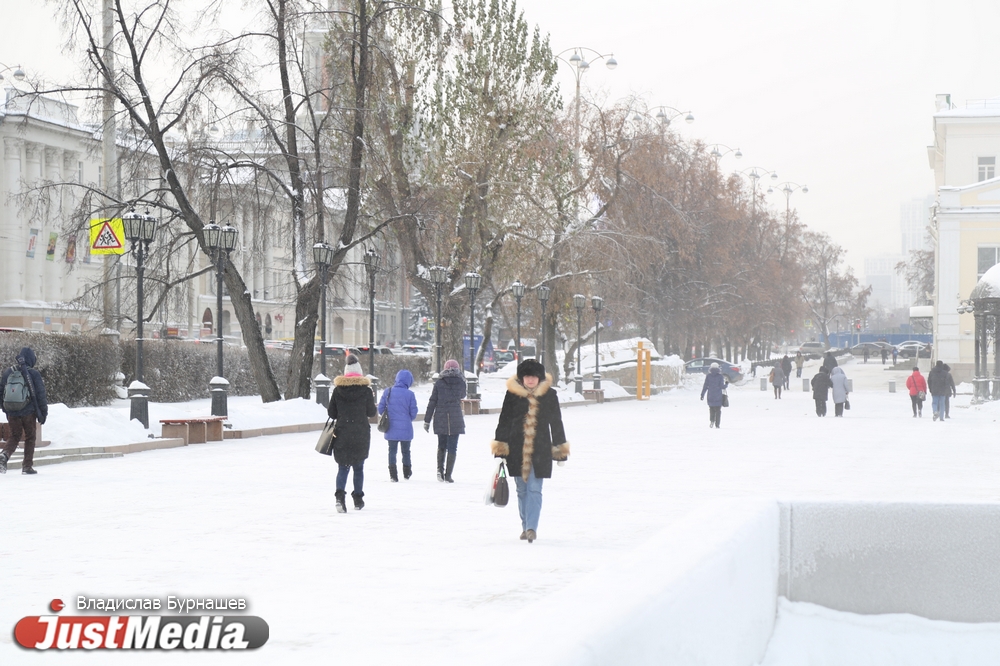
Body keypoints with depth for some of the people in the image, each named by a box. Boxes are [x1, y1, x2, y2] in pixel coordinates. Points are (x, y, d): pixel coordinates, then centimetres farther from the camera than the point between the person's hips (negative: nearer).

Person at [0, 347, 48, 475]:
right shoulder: (33, 374, -8)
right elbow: (40, 395, -6)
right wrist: (44, 412, 3)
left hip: (11, 412, 3)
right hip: (28, 412, -3)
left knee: (14, 437, 15)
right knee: (30, 438, 12)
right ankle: (27, 466, 10)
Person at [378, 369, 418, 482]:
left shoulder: (387, 392, -6)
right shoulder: (410, 394, -10)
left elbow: (380, 409, -1)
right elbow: (413, 413, -6)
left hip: (391, 429, 0)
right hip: (405, 429, 0)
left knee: (392, 451, 10)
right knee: (406, 451, 17)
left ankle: (393, 475, 5)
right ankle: (407, 473, 30)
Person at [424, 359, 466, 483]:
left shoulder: (439, 383, 0)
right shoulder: (461, 383, 0)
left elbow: (432, 402, 1)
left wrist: (427, 420, 6)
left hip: (440, 419, 1)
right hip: (456, 419, -1)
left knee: (441, 445, 17)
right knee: (452, 447, 3)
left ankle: (440, 469, -1)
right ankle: (448, 474, -1)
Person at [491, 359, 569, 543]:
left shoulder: (549, 396, 2)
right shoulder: (512, 394, 1)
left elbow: (556, 423, 10)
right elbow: (504, 421, 5)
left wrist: (560, 448, 10)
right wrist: (500, 446, 2)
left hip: (540, 451, -1)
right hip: (516, 450, 1)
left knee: (534, 489, -10)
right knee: (522, 490, 10)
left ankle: (531, 527, -13)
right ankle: (526, 526, 21)